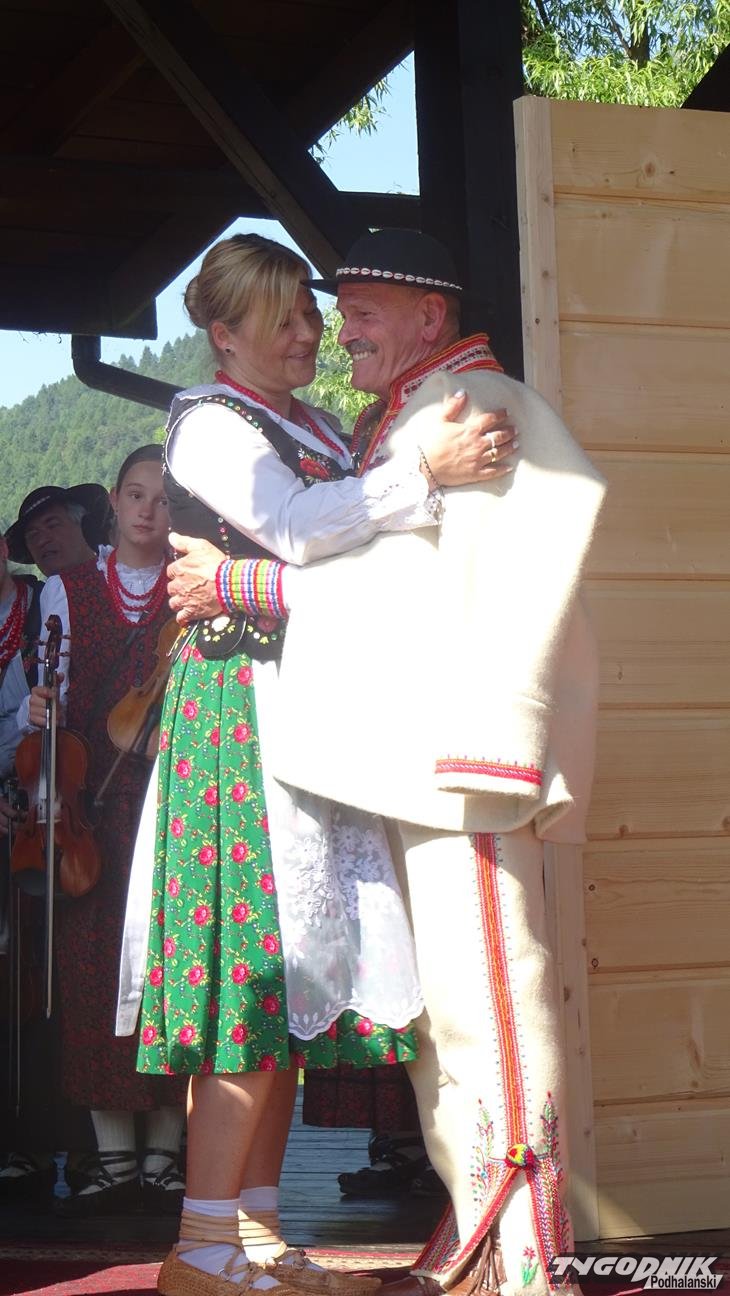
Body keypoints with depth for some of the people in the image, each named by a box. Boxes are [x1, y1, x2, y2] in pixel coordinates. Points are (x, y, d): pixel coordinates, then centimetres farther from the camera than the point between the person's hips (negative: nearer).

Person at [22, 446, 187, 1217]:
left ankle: (163, 1156, 2)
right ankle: (114, 1159, 1)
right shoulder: (66, 590, 14)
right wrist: (37, 710, -11)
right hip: (90, 801, 1)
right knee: (94, 962, -5)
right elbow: (51, 692, 9)